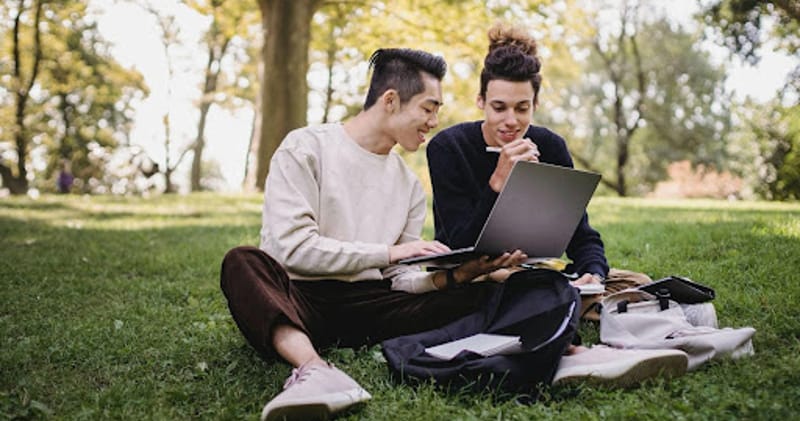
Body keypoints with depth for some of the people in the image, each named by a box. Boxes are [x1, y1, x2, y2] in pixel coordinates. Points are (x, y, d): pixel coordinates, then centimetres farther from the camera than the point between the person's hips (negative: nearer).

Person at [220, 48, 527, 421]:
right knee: (243, 261, -36)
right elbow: (291, 247, -13)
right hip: (299, 297, -4)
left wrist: (449, 276, -12)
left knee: (483, 294, -14)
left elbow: (399, 278, 10)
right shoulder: (306, 148, -2)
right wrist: (389, 251, -17)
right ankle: (315, 369, -57)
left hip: (365, 305, 5)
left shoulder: (409, 185, 15)